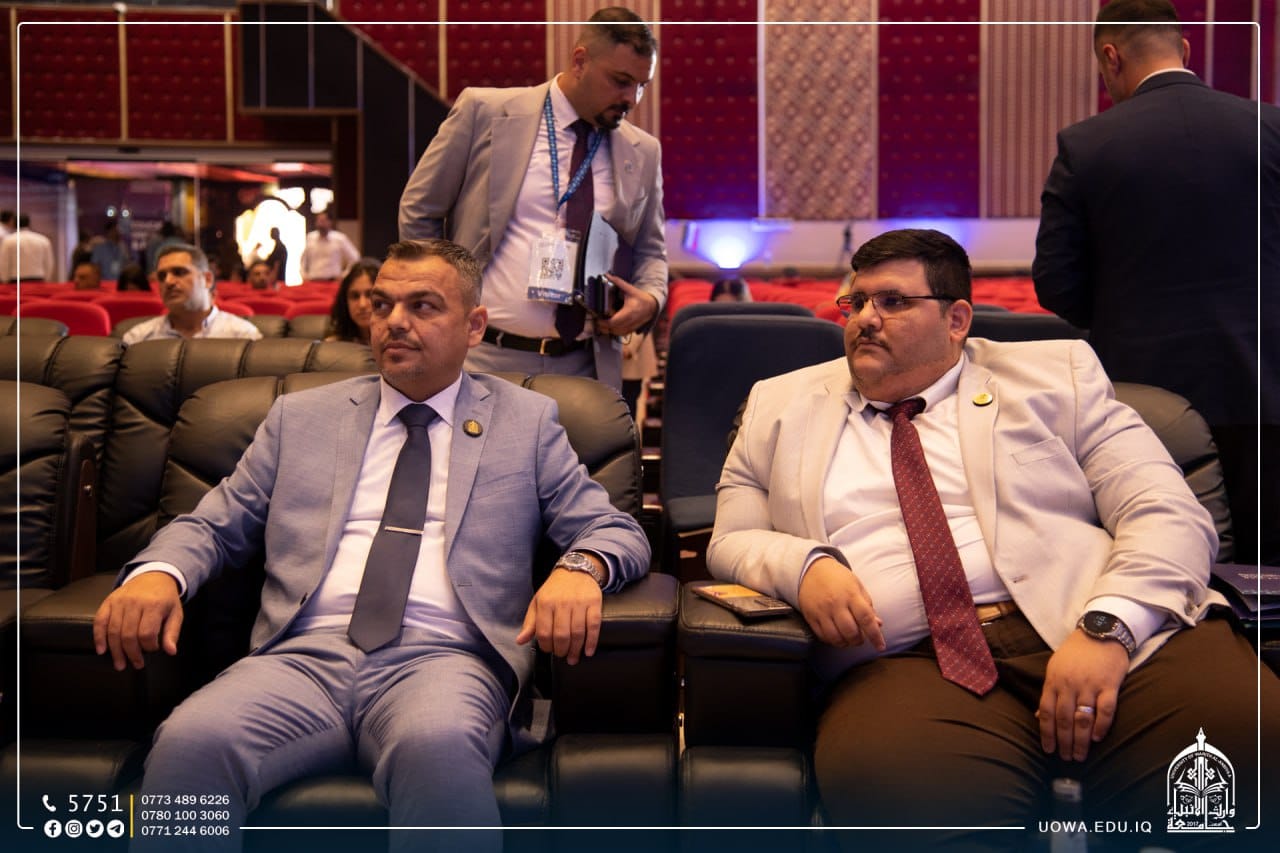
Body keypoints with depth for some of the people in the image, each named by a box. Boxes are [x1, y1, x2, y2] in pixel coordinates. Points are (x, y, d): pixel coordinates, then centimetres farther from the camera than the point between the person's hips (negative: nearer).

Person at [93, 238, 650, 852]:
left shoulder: (527, 421, 16)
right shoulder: (300, 416, 21)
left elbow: (617, 530, 12)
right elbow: (212, 526, 20)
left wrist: (578, 568, -13)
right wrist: (157, 571, -4)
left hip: (443, 660, -1)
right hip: (305, 657, 2)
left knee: (439, 748, -36)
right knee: (190, 743, -29)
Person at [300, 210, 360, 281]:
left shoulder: (340, 239, -3)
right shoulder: (310, 238, 7)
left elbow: (354, 259, 2)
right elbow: (304, 259, 21)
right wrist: (304, 276, 12)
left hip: (332, 282, -3)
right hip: (312, 282, 3)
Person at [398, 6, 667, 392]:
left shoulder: (643, 152, 8)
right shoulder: (485, 111, -1)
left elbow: (649, 250, 18)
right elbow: (418, 211, 5)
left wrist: (651, 297, -4)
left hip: (585, 370, 3)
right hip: (484, 358, -2)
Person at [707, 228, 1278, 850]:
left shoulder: (1056, 374, 17)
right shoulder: (781, 405, 21)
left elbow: (1170, 516, 7)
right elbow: (731, 541, 17)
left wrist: (1108, 626, -13)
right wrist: (802, 565, -7)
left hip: (1095, 636, 2)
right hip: (908, 663, -1)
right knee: (879, 776, -35)